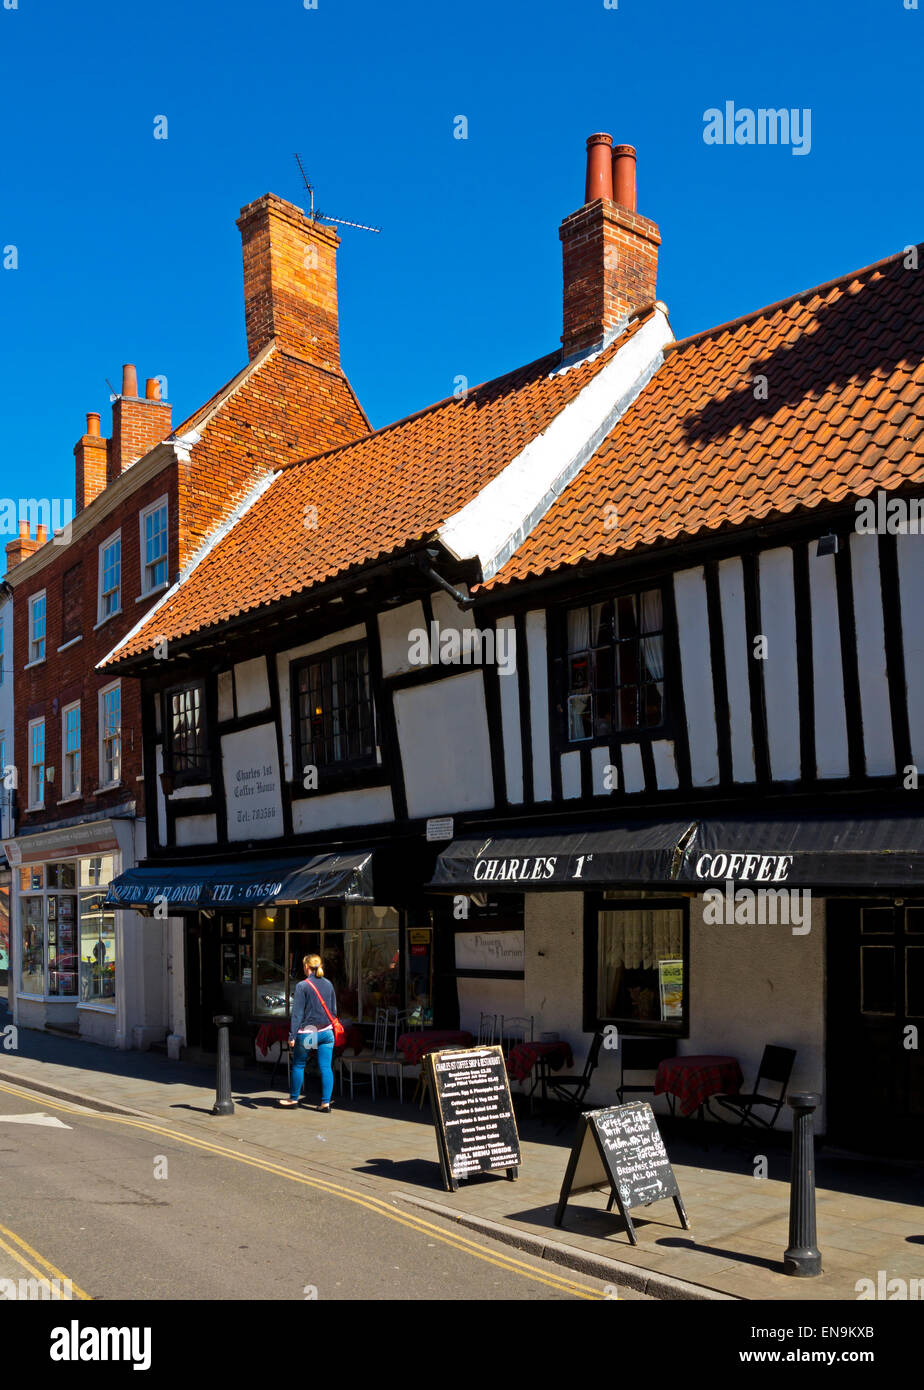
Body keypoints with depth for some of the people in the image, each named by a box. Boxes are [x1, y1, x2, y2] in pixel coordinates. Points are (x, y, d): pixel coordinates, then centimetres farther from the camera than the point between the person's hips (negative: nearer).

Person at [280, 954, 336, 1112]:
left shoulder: (302, 986, -10)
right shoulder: (328, 984, 6)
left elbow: (297, 1012, -11)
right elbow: (334, 1010, 13)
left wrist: (292, 1035, -10)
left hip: (306, 1032, -4)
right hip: (326, 1032, 4)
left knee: (298, 1065, 13)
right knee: (326, 1068, 3)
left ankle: (294, 1098, 24)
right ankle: (325, 1102, 0)